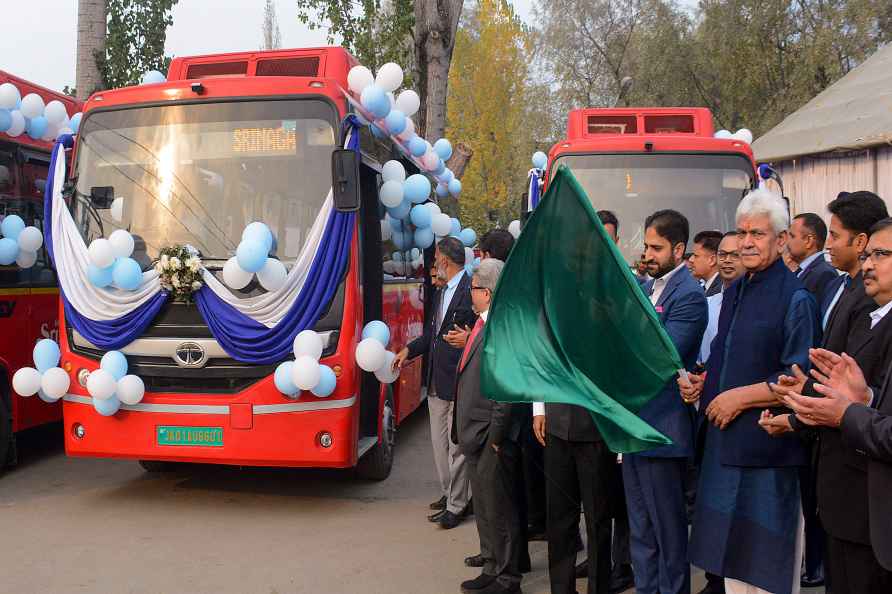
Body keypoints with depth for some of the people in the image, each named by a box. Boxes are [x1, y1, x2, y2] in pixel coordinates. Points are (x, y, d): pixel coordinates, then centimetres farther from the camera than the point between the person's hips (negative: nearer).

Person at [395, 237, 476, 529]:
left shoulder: (469, 291, -15)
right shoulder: (442, 292, 15)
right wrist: (409, 349, 10)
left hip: (458, 382, -9)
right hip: (437, 381, 10)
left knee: (457, 445, 1)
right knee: (439, 442, 18)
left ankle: (456, 506, 12)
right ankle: (449, 494, 33)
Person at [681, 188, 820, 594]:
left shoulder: (795, 299, -11)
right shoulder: (733, 292, 11)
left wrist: (740, 397, -15)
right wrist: (699, 381, 2)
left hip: (768, 449, -7)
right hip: (726, 442, 7)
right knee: (732, 554, 16)